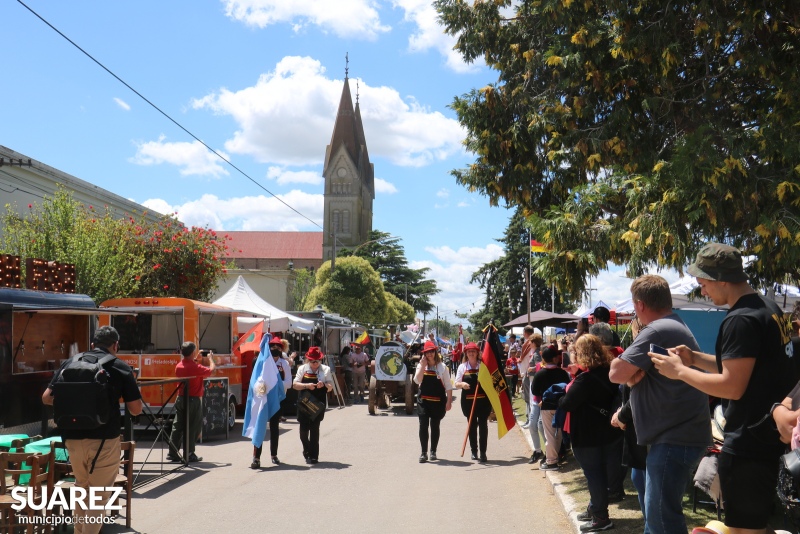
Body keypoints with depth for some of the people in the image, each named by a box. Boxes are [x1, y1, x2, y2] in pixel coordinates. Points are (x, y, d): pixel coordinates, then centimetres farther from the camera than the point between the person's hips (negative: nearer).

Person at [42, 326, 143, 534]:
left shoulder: (69, 363, 7)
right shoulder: (121, 367, -2)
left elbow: (47, 398, 7)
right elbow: (136, 409, -4)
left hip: (73, 438, 4)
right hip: (104, 439, -4)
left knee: (82, 486, 26)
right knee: (99, 495, 8)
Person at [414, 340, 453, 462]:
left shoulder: (442, 367, 1)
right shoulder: (421, 366, 6)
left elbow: (448, 386, 0)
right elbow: (417, 381, -12)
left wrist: (449, 401, -6)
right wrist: (422, 365, -15)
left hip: (438, 401, -1)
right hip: (424, 400, 1)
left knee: (435, 426, 8)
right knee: (423, 425, -7)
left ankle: (433, 451, 20)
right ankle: (424, 452, -1)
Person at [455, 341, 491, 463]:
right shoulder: (462, 367, 6)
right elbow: (456, 384, 5)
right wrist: (462, 384, -16)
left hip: (483, 399, -1)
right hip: (468, 400, 1)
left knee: (483, 425, -1)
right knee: (471, 425, 8)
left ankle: (483, 452, 4)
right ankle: (474, 451, 19)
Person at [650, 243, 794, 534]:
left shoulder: (740, 321, -22)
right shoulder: (768, 308, 10)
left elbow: (732, 386, -24)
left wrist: (680, 371, -14)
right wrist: (695, 358, 7)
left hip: (747, 444, -10)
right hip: (767, 434, 10)